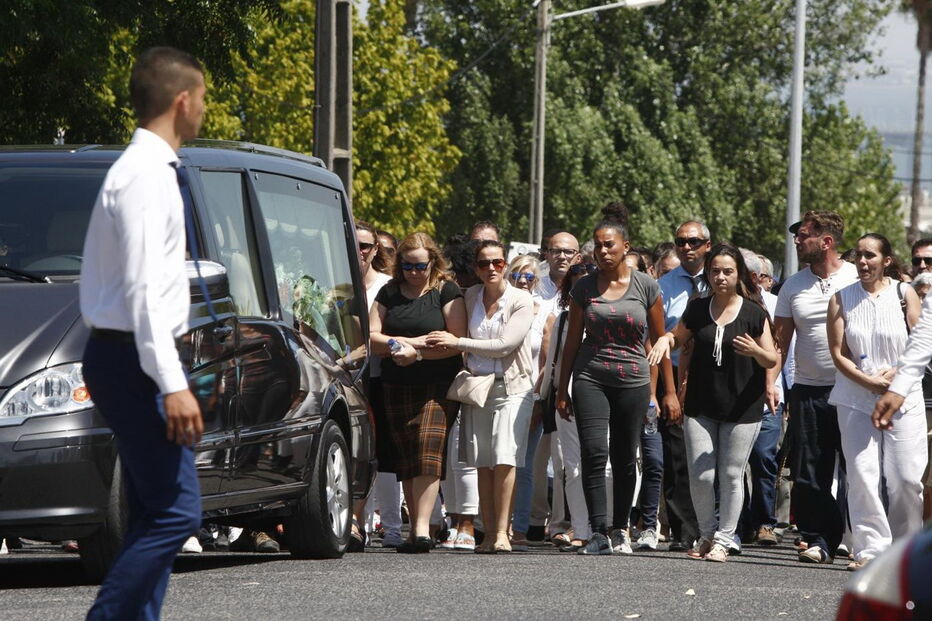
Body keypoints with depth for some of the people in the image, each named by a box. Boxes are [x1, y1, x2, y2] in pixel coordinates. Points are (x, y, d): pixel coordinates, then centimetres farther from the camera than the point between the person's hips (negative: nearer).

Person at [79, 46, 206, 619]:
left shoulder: (143, 168, 16)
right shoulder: (147, 175, -15)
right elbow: (143, 289, -22)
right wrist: (172, 384, -25)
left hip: (123, 358, 11)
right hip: (135, 360, -11)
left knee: (154, 516, 10)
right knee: (177, 511, -14)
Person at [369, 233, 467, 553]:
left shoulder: (446, 292, 0)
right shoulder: (389, 292, 11)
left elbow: (457, 342, -7)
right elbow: (371, 337, 6)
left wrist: (416, 352, -14)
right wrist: (405, 343, -10)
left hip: (438, 385, -4)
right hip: (396, 386, 4)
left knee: (428, 451, -16)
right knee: (404, 458, 3)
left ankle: (422, 528, -21)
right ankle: (415, 529, 8)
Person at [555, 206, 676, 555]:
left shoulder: (646, 287, 1)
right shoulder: (584, 288, 5)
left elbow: (660, 340, 5)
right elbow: (572, 340, 11)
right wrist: (562, 389, 10)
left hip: (633, 380, 0)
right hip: (590, 379, 0)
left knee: (625, 458, 5)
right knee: (594, 453, -14)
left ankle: (621, 528, 20)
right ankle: (599, 533, -16)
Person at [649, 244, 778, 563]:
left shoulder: (754, 313, -2)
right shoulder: (697, 310, 6)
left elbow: (772, 361, 0)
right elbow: (679, 338, 23)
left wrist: (755, 351, -22)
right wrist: (665, 339, 0)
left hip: (742, 407, -3)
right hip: (701, 406, 3)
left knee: (731, 476, 0)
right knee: (701, 475, -2)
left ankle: (723, 540, 11)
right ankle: (707, 534, 18)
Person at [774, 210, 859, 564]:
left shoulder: (858, 280, 0)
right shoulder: (793, 286, 11)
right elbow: (780, 340, 11)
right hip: (808, 390, 4)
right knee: (809, 473, 1)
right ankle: (817, 539, 6)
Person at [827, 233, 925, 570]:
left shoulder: (904, 294, 3)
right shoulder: (842, 298, 5)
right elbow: (838, 353, 1)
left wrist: (896, 373, -14)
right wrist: (868, 381, -12)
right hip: (856, 399, 1)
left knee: (906, 476, -4)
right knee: (862, 473, -8)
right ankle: (871, 548, -5)